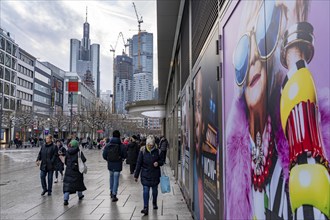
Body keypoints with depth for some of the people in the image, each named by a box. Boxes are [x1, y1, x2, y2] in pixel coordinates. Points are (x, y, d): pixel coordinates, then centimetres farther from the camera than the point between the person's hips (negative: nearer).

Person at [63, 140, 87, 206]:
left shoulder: (68, 152, 1)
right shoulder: (79, 152, -10)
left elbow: (65, 161, 9)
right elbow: (84, 160, -16)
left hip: (69, 170, 2)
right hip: (77, 170, -2)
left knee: (67, 183, 0)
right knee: (79, 182, 19)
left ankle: (66, 199, -12)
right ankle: (80, 195, 38)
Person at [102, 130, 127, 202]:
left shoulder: (108, 145, -4)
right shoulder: (121, 145, -13)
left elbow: (104, 155, -4)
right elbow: (125, 155, -8)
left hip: (110, 164, 3)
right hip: (118, 164, -3)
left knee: (111, 177, 23)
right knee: (116, 179, 2)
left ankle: (111, 191, 34)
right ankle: (114, 195, 0)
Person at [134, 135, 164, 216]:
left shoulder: (156, 151, -3)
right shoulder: (142, 151, -6)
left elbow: (161, 161, 9)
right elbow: (139, 163, -2)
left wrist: (158, 163, -15)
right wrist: (136, 175, -1)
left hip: (155, 174, 2)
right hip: (145, 174, -2)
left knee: (155, 190, 15)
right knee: (146, 190, -9)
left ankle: (154, 203, 38)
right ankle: (145, 207, -8)